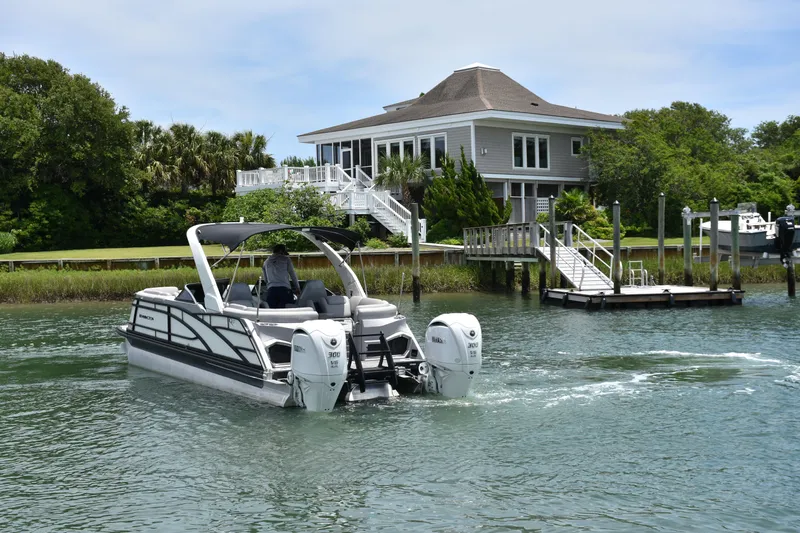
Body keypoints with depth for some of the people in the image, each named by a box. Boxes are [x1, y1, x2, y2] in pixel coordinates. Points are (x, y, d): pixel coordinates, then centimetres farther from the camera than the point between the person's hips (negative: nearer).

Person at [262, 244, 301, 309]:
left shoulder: (266, 262, 19)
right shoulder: (286, 259, 9)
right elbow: (293, 275, 13)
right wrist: (297, 288, 25)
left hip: (271, 289, 3)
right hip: (284, 289, -3)